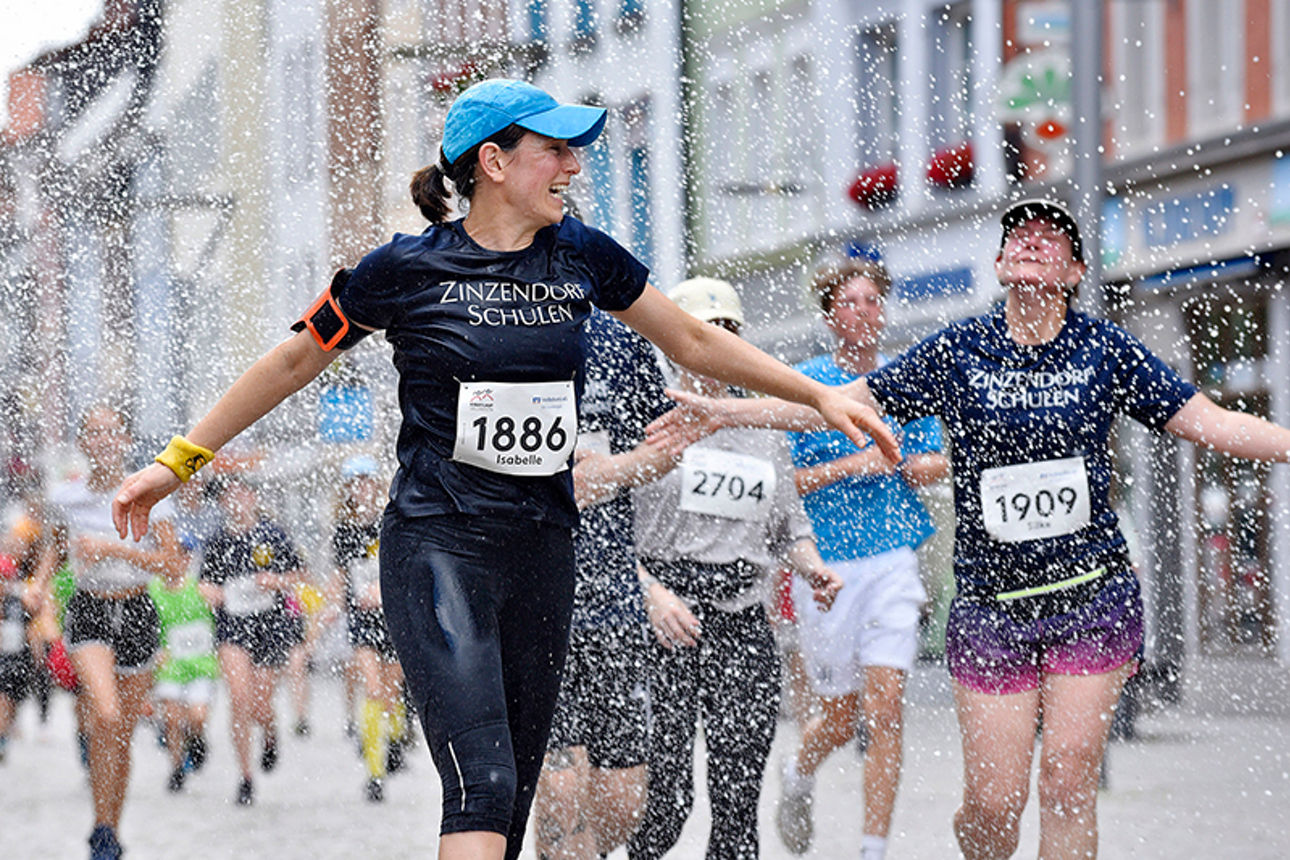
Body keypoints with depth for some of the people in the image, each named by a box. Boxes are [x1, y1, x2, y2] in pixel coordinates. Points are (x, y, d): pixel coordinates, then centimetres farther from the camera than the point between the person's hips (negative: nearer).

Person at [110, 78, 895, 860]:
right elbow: (291, 365, 6)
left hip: (542, 551, 5)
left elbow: (695, 342, 18)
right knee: (481, 787, -20)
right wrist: (179, 462, 9)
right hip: (437, 550, -5)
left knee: (514, 797, 6)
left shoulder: (581, 256, 7)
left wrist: (821, 395, 14)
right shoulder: (408, 268, -5)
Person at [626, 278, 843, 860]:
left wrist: (812, 568, 2)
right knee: (665, 801, -12)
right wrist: (650, 591, -19)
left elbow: (791, 526, 23)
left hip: (745, 631, 5)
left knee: (738, 802, 0)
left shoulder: (765, 433, 16)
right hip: (662, 629, -5)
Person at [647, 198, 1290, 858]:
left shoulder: (1105, 350, 3)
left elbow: (1212, 424, 4)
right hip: (990, 601, 0)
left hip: (1093, 597, 0)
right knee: (994, 802, -3)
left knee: (1067, 783, -7)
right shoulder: (959, 351, 3)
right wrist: (724, 413, 2)